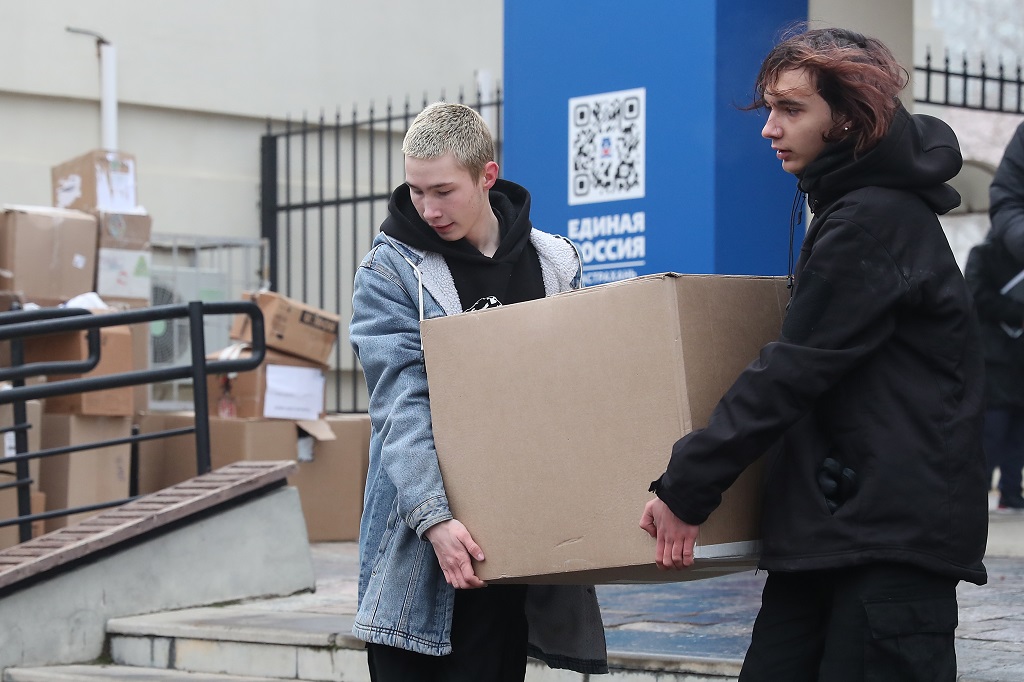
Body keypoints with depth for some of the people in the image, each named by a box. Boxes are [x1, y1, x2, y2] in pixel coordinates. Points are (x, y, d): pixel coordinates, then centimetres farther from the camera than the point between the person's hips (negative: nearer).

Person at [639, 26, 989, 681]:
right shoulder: (849, 205, 18)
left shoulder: (873, 222, -14)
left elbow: (793, 371, -17)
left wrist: (686, 486, -14)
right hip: (831, 523, 10)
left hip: (896, 529, -10)